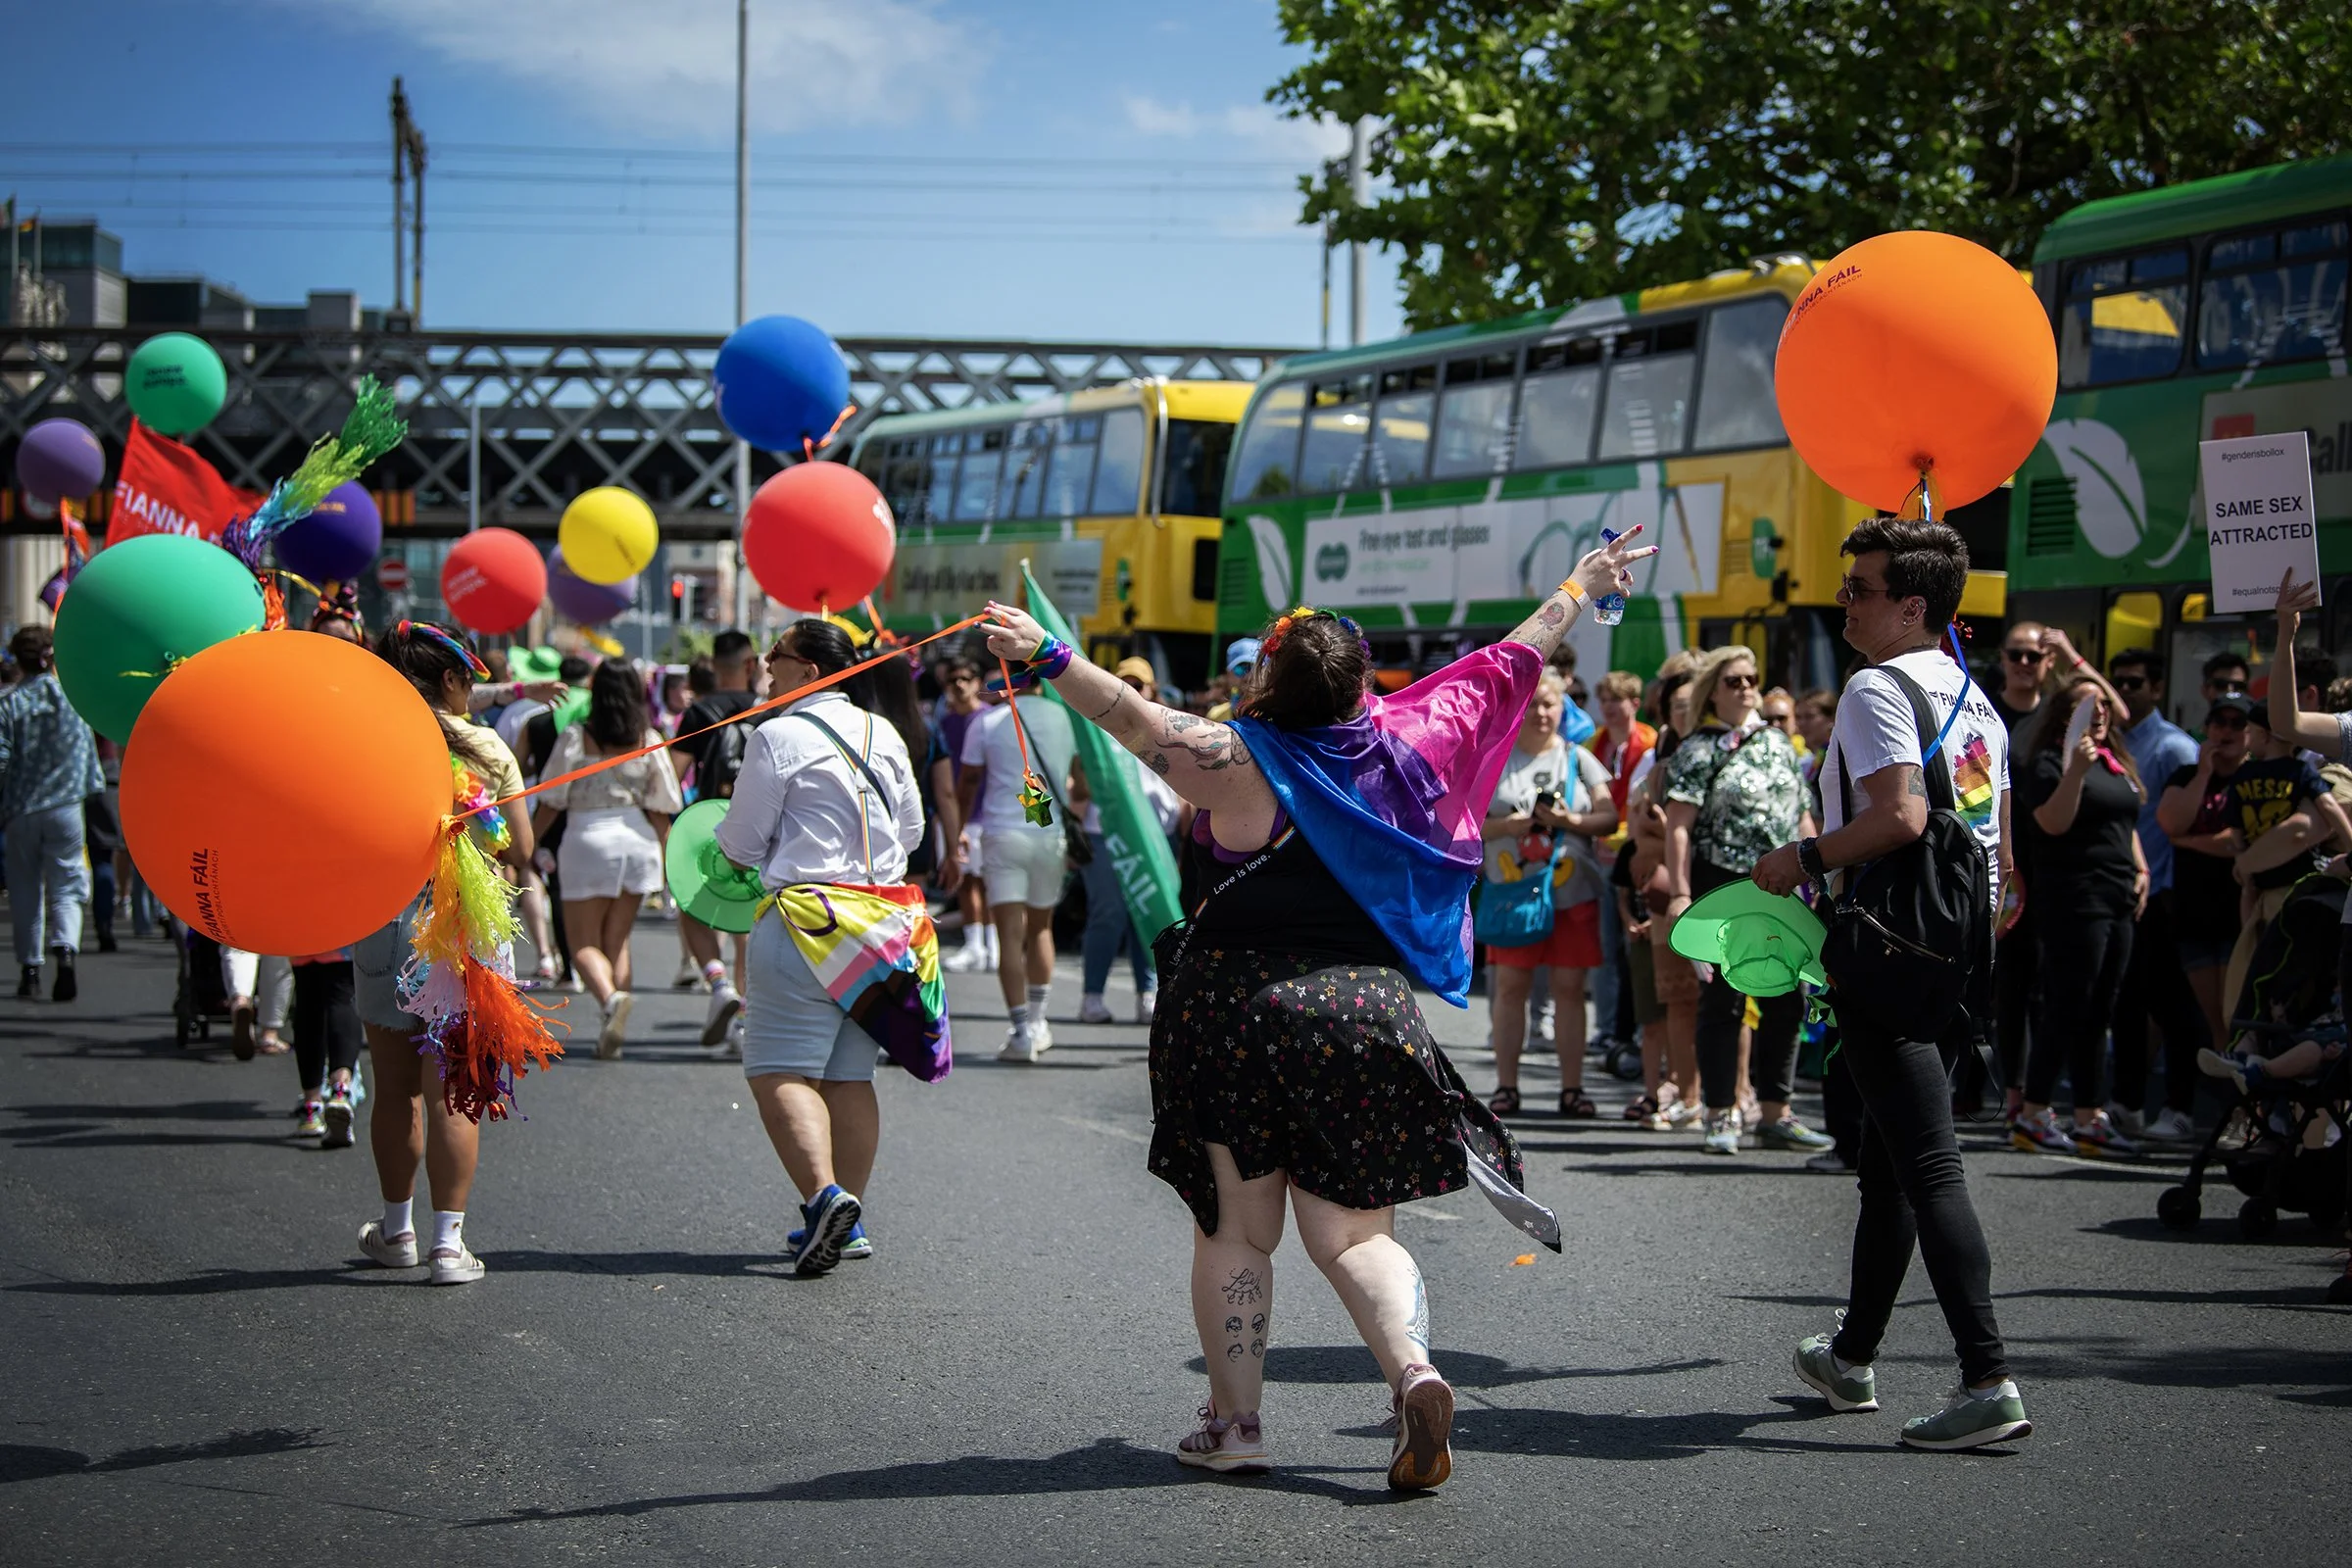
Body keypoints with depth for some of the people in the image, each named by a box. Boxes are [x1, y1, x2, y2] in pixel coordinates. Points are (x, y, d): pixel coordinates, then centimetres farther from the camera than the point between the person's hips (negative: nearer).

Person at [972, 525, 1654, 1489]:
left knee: (1235, 1229, 10)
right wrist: (1580, 588, 29)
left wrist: (1050, 658, -21)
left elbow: (1140, 721, -22)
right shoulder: (1408, 745, 3)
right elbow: (1507, 667, 16)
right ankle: (1413, 1370, -18)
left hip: (1237, 1007, -3)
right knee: (1353, 1234, 7)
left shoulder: (1244, 761, -9)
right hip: (1366, 1010, 3)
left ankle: (1234, 1419, 10)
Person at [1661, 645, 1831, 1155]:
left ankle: (1774, 1113, 12)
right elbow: (1678, 826, -9)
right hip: (1723, 888, -6)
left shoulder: (1778, 742, 16)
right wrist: (1679, 893, -17)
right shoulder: (1698, 750, -2)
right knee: (1723, 1002, -2)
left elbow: (1803, 816, 19)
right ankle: (1721, 1117, 3)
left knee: (1786, 1002, 5)